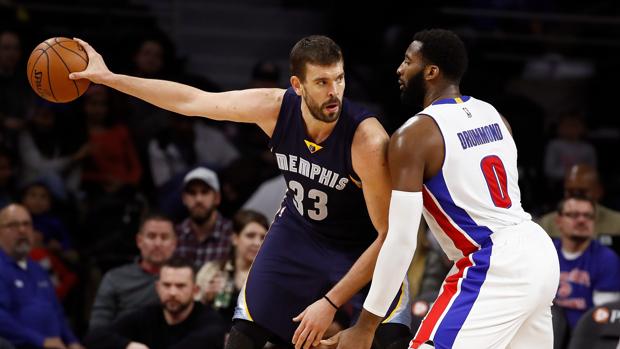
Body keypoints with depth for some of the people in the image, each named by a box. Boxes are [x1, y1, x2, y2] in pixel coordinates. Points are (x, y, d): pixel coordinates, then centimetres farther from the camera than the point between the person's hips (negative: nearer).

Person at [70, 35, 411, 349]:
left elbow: (390, 235, -29)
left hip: (364, 247, -4)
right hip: (297, 228, 4)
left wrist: (330, 303, -30)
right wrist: (108, 77, -7)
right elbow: (191, 100, -10)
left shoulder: (368, 139, -35)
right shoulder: (274, 107, -23)